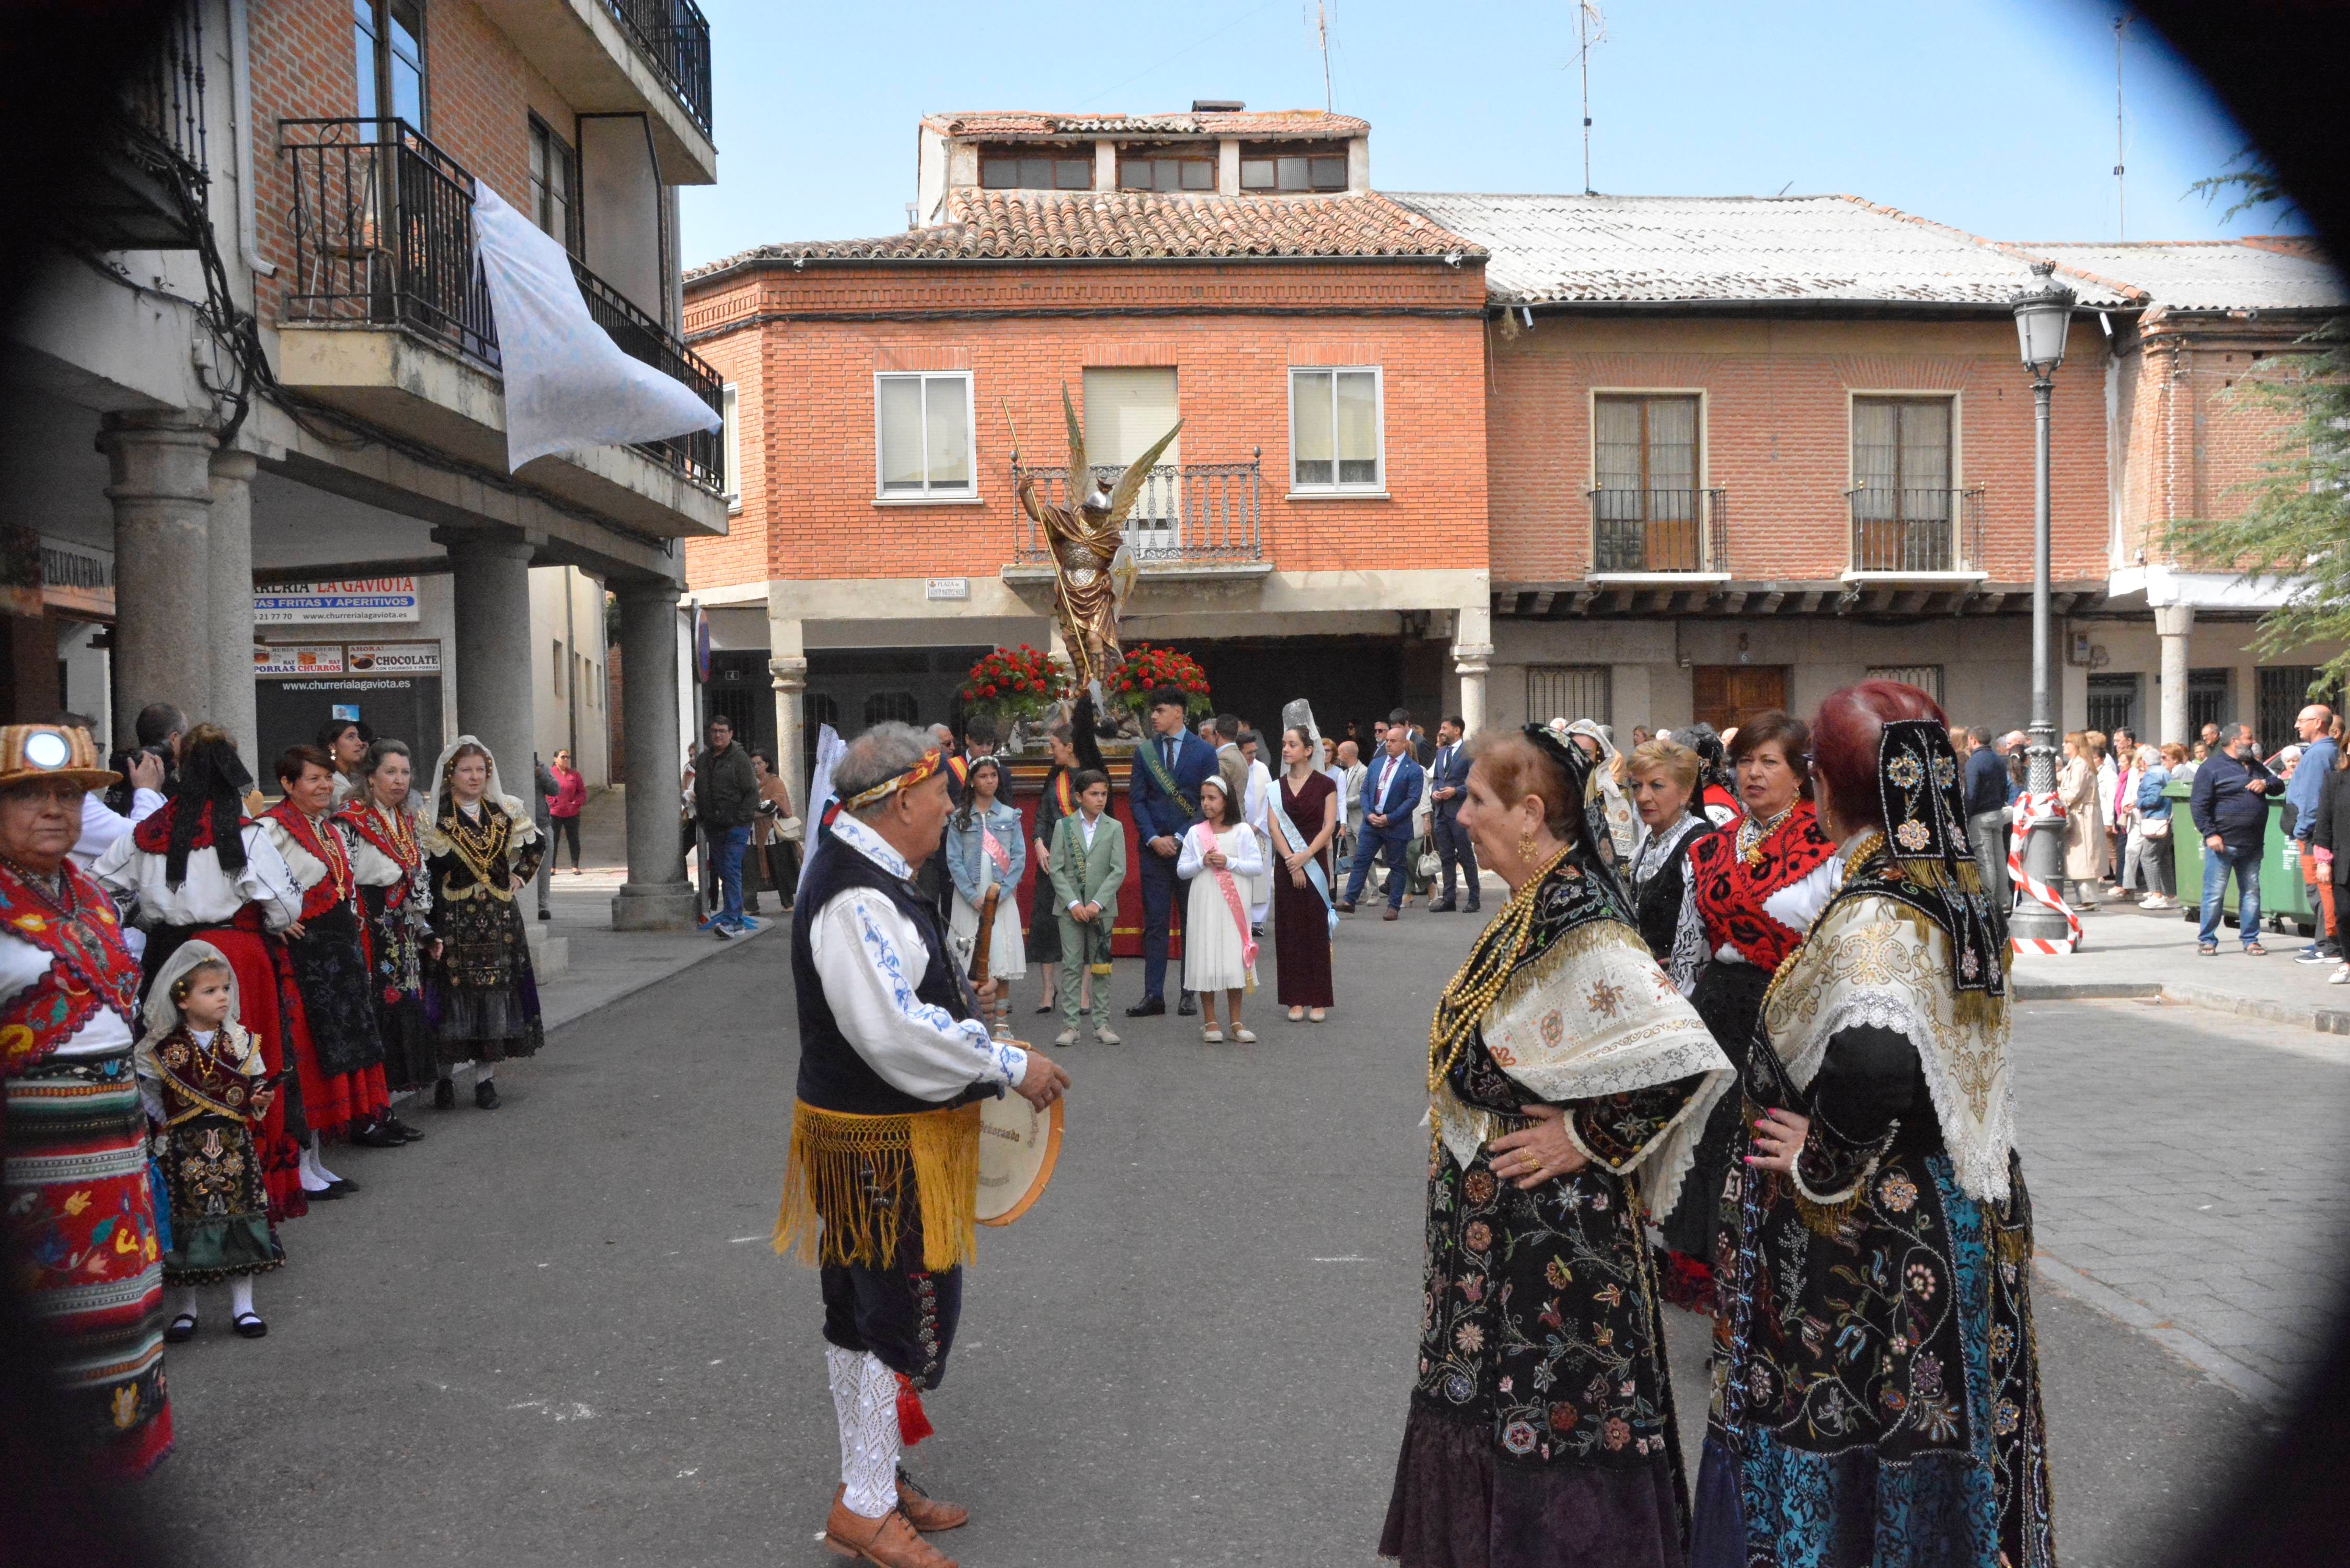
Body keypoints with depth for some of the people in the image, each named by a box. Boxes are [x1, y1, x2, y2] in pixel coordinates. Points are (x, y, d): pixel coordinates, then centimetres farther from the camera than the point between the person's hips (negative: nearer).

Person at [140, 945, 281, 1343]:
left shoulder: (240, 1040, 3)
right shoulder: (161, 1049, -3)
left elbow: (259, 1084, 10)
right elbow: (143, 1094, 4)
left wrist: (261, 1099, -9)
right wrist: (156, 1124, -9)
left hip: (234, 1145, 2)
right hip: (183, 1149, -2)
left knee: (242, 1217, 4)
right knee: (184, 1221, 4)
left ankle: (243, 1306, 15)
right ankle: (184, 1310, 20)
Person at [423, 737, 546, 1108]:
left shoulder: (506, 812, 8)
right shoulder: (434, 819, -1)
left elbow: (537, 846, 24)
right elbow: (426, 876, -6)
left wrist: (520, 876, 10)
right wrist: (430, 931, -12)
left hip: (500, 920, 3)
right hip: (453, 921, -3)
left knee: (497, 992, 1)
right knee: (453, 992, -2)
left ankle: (486, 1076, 9)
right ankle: (445, 1077, 11)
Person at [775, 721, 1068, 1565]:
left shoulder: (863, 874, 9)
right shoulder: (857, 899, -24)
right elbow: (894, 1035, -29)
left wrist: (968, 1025, 10)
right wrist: (1009, 1066, -20)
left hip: (873, 1137, 11)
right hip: (883, 1145, -11)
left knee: (862, 1318, 19)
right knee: (912, 1316, 0)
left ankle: (871, 1481, 33)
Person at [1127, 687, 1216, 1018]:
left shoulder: (1204, 752, 0)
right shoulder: (1144, 751, 7)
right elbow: (1136, 799, 5)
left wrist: (1179, 838, -10)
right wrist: (1153, 838, -8)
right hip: (1155, 849, 2)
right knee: (1154, 923, 1)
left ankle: (1189, 994, 13)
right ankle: (1153, 996, 4)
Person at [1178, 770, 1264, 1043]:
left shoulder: (1242, 831, 1)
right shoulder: (1195, 833, 4)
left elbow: (1258, 867, -3)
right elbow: (1181, 870, 5)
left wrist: (1229, 862, -14)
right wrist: (1202, 863, -12)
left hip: (1233, 906, -1)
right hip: (1204, 905, 1)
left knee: (1235, 959, 2)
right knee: (1205, 960, 1)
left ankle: (1236, 1021, 12)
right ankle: (1210, 1021, 11)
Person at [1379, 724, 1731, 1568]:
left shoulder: (1583, 928, -24)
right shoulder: (1530, 910, 5)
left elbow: (1687, 1057, -32)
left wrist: (1589, 1138, -22)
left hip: (1550, 1233, -9)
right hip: (1491, 1223, 9)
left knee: (1543, 1426, 5)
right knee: (1487, 1399, 21)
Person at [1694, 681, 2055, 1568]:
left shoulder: (1875, 919, -23)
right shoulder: (1953, 894, 5)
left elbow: (1873, 1063, -41)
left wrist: (1822, 1160, -24)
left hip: (1872, 1254, -9)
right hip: (1954, 1219, 9)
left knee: (1840, 1481, 7)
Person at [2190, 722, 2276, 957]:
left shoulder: (2255, 766, 17)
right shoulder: (2211, 768, -6)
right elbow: (2198, 805, -10)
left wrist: (2265, 783, 1)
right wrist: (2210, 834, -17)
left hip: (2252, 845, 7)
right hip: (2223, 844, -7)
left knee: (2251, 892, 10)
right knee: (2214, 893, -3)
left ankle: (2251, 940, 17)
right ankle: (2207, 940, 5)